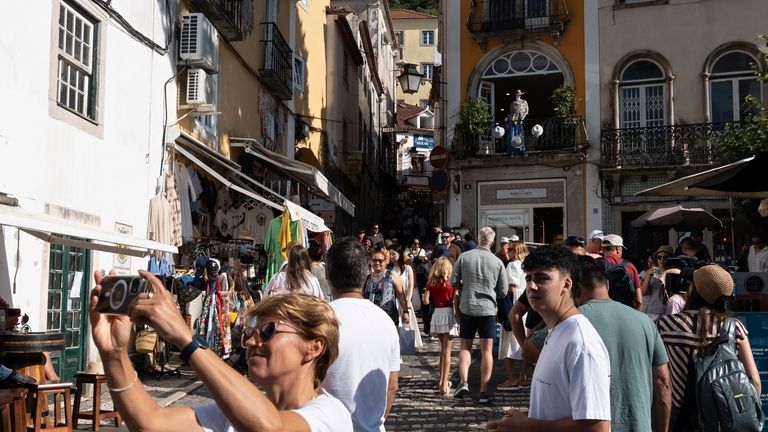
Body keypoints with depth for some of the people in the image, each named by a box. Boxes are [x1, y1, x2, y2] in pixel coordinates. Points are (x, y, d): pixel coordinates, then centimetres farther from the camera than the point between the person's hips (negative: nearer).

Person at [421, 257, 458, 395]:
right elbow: (456, 303, -7)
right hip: (448, 314, -4)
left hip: (436, 314, 4)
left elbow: (425, 300, -2)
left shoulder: (431, 283, 3)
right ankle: (443, 385, -6)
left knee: (443, 347, 22)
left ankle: (442, 380, 28)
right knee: (447, 351, -1)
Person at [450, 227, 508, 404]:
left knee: (465, 346, 15)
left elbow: (454, 282, 0)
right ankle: (484, 391, 5)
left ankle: (463, 382, -1)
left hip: (467, 308, 1)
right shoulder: (497, 262, -5)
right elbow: (503, 291, 1)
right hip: (488, 309, -1)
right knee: (486, 350, 5)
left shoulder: (464, 257, -5)